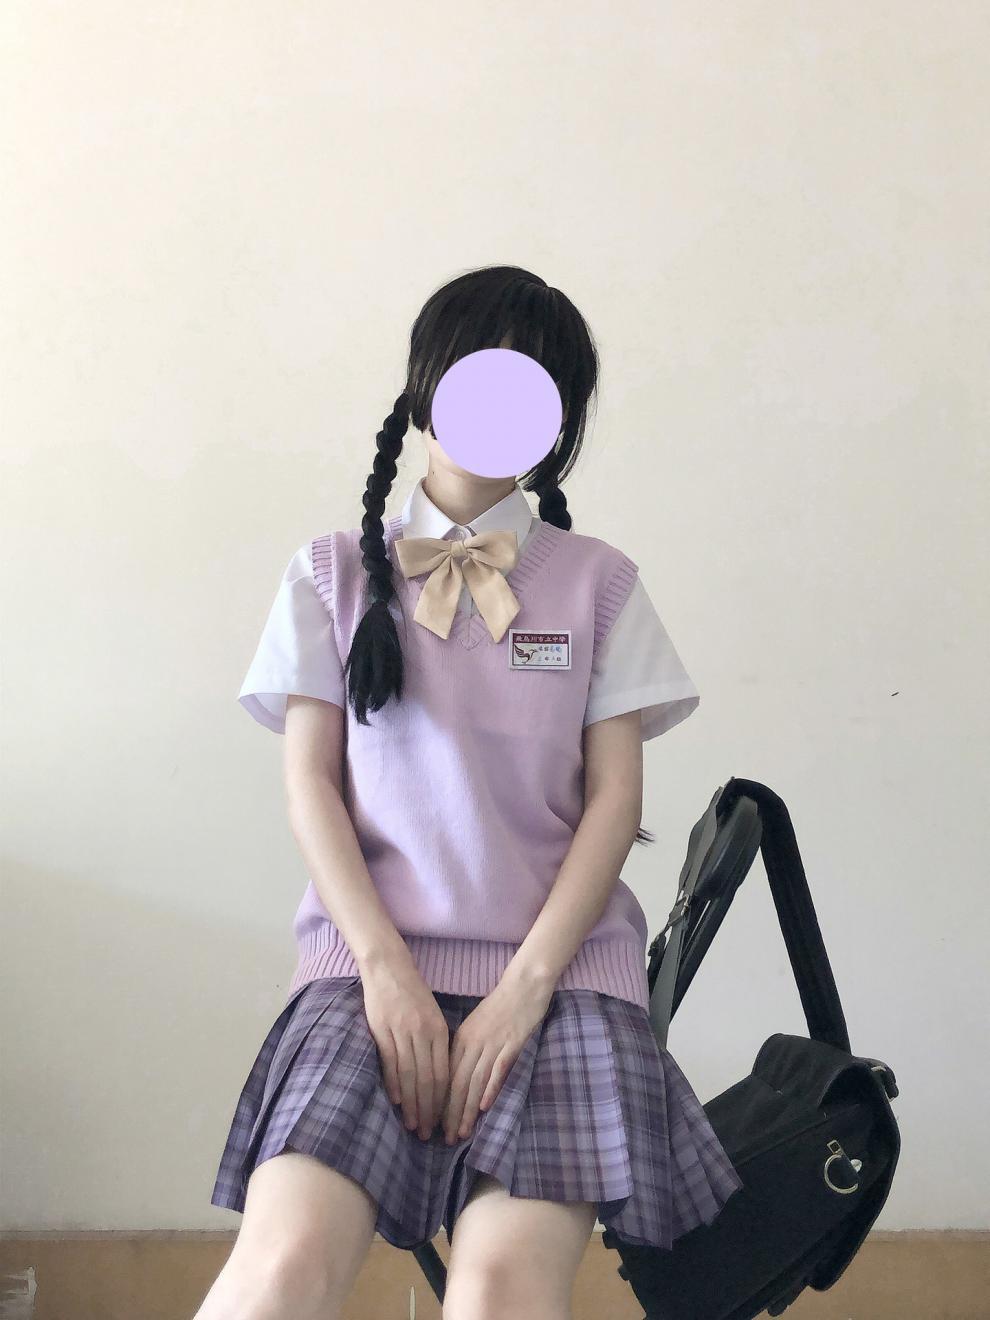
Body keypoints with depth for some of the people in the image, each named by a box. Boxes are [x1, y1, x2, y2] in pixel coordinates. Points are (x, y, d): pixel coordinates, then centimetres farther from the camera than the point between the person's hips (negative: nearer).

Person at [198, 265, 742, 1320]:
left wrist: (526, 984, -7)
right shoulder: (334, 576, 15)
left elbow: (614, 794, 6)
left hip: (559, 967, 0)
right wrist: (386, 967, -7)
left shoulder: (596, 582, 14)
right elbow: (309, 784, 7)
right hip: (373, 961, 0)